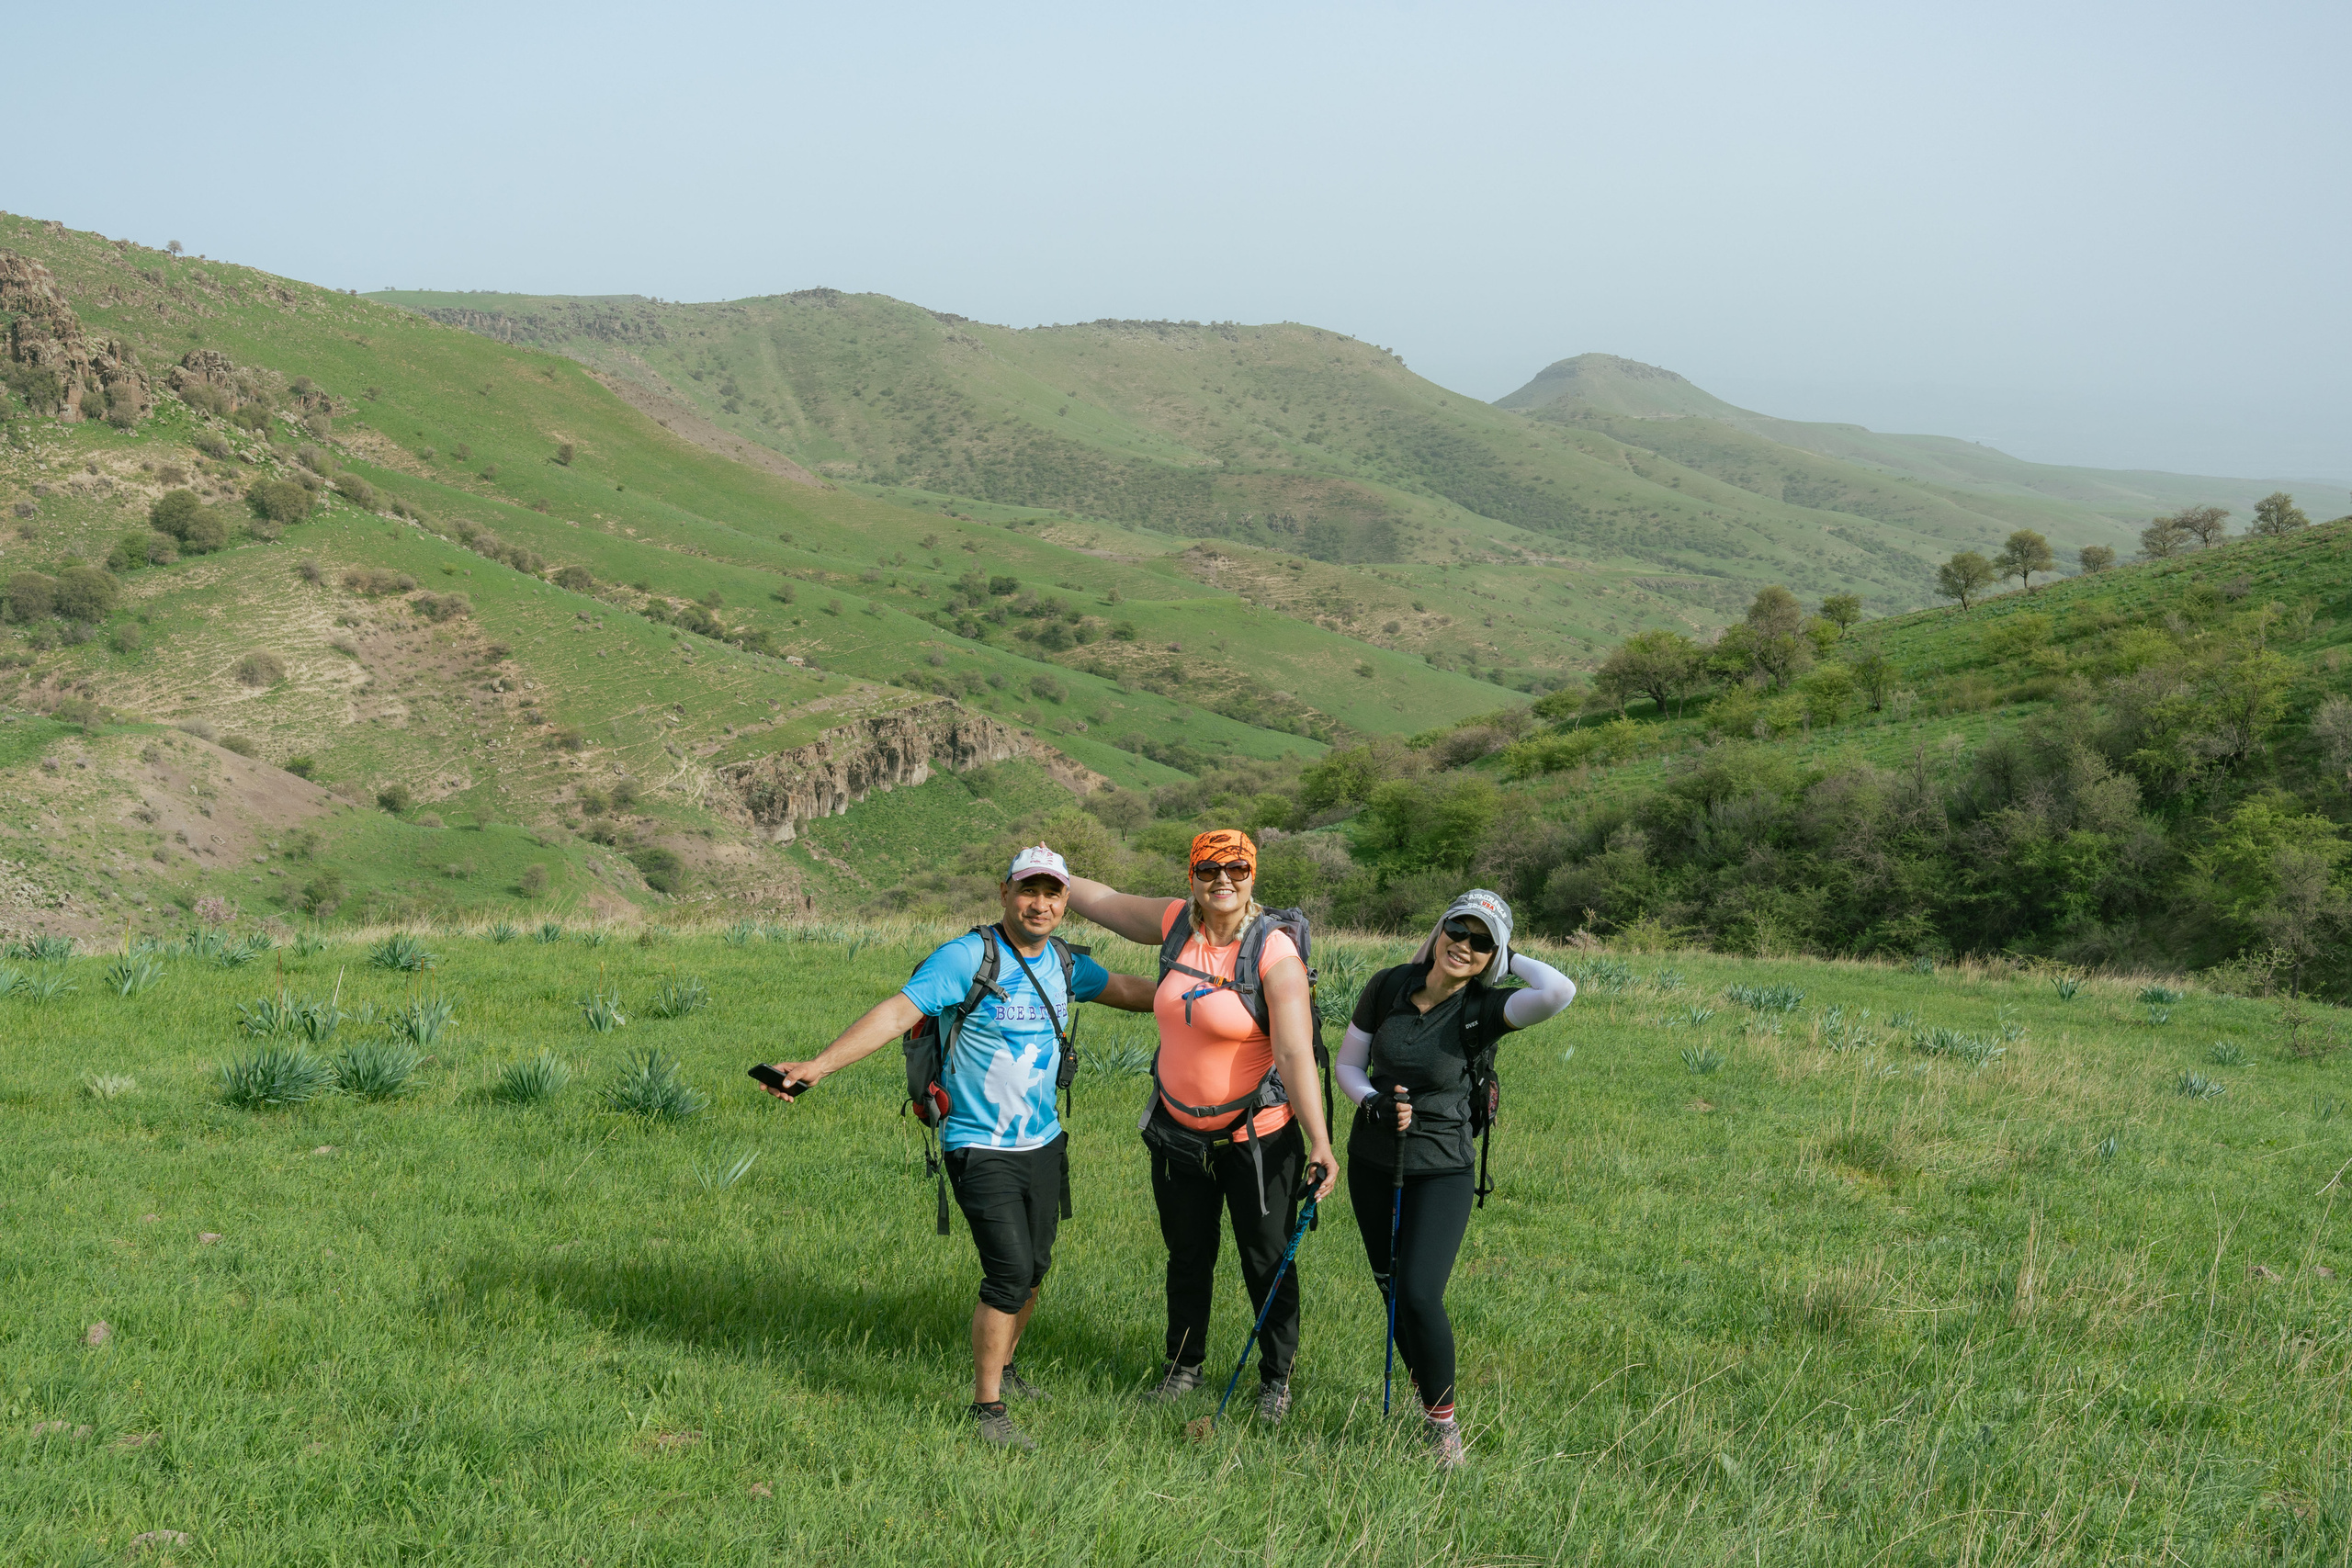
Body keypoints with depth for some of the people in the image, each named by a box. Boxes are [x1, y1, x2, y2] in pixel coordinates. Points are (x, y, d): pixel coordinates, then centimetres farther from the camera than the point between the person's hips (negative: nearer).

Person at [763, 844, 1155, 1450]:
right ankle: (987, 1408, -4)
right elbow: (896, 1013, -21)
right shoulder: (968, 958, -14)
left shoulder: (1064, 965, 7)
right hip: (981, 1147, -7)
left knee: (1034, 1268, 12)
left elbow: (1130, 990, 25)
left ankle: (1004, 1369, 36)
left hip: (1043, 1144, 7)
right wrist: (817, 1066, -30)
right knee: (1009, 1270, -14)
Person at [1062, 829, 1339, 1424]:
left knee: (1268, 1261, 6)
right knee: (1187, 1257, 18)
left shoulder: (1275, 953, -20)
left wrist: (1319, 1145, -29)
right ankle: (1184, 1366, 35)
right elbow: (1109, 902, 16)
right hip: (1179, 1132, 5)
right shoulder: (1176, 924, -4)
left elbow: (1296, 1055, -26)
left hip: (1258, 1137, -5)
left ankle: (1276, 1379, 22)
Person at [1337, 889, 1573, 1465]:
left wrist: (1511, 958, -14)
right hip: (1372, 1162, 4)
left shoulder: (1482, 1010, -14)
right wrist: (1373, 1102, -16)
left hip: (1441, 1169, -4)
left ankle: (1442, 1421, 4)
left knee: (1420, 1294, -15)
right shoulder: (1388, 986, -5)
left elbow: (1559, 992, -32)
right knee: (1391, 1287, 11)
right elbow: (1347, 1064, 5)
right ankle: (1425, 1387, 33)